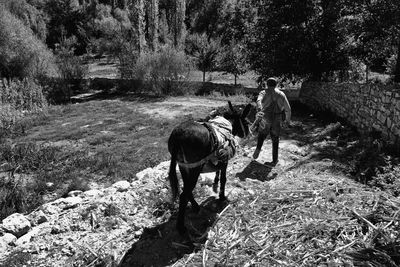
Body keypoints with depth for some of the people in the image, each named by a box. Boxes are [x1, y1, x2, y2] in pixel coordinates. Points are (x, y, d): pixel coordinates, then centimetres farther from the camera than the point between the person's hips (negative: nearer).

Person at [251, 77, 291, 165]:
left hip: (265, 119, -1)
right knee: (275, 140, 16)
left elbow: (259, 100, -20)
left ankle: (258, 148, 1)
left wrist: (259, 109, -38)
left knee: (261, 135, 24)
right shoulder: (281, 94, 11)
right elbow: (288, 109, 10)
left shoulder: (263, 93, 6)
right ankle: (274, 160, 18)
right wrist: (288, 120, 24)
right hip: (277, 121, 2)